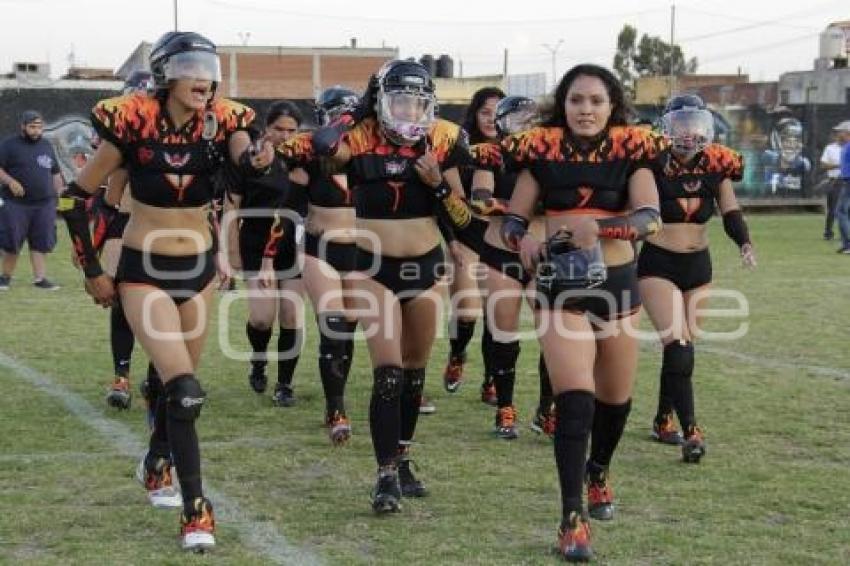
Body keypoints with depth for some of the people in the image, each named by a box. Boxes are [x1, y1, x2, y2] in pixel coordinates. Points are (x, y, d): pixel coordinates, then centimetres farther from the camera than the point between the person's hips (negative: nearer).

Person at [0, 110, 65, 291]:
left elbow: (55, 173, 22)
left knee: (41, 242, 1)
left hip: (44, 204, 4)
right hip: (16, 203, -4)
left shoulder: (47, 146, 16)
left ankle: (40, 278, 3)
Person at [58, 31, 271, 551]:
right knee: (185, 390, -15)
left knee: (176, 382, 18)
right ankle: (195, 509, -5)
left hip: (200, 268, 4)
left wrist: (256, 161, -52)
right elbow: (76, 198, -7)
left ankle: (159, 465, 45)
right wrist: (92, 271, -4)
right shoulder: (133, 123, -15)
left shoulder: (221, 122, -6)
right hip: (144, 271, -4)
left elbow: (245, 156, -28)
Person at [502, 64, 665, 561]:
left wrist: (598, 227, -33)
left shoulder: (631, 150, -3)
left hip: (618, 283, 2)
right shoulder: (542, 151, -3)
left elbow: (650, 217, -16)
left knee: (615, 398, 17)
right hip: (561, 286, -2)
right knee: (575, 398, -16)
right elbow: (512, 220, 1)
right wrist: (524, 241, -22)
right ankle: (573, 519, -12)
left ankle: (599, 474, 47)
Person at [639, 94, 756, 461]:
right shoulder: (653, 163, -14)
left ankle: (664, 421, 28)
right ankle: (690, 432, -15)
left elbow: (730, 212, 1)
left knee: (684, 346, 12)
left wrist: (744, 242, -16)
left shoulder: (717, 164, -2)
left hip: (698, 265, 5)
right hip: (658, 265, -5)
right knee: (678, 346, -15)